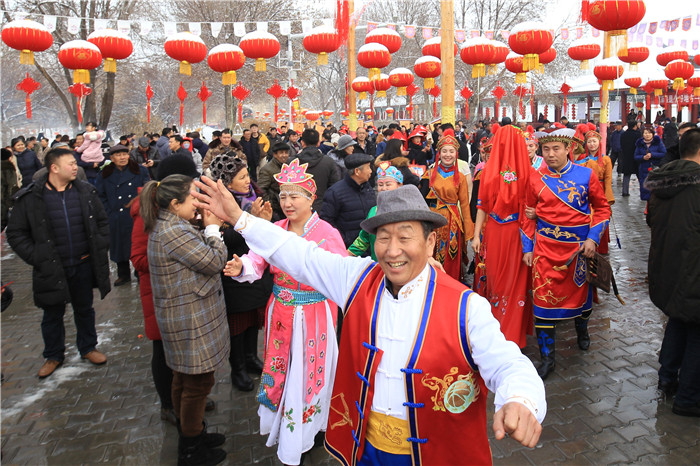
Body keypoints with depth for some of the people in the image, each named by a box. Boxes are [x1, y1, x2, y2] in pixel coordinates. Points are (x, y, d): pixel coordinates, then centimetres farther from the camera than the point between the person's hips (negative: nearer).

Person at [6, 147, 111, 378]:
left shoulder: (86, 192, -1)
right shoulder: (30, 198, -9)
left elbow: (102, 222, 9)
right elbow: (15, 233, -2)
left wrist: (99, 249, 0)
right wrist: (35, 258, -10)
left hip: (83, 264, 2)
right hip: (51, 269, -2)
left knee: (84, 309, 17)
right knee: (53, 315, 14)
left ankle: (88, 348, 37)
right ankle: (53, 355, 34)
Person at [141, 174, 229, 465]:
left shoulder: (164, 226, 8)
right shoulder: (175, 232, -26)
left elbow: (197, 255, 10)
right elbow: (214, 262, -21)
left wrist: (208, 228, 1)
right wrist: (212, 228, -9)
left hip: (182, 318, 11)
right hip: (192, 322, -11)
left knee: (185, 379, 22)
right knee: (198, 382, 4)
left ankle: (191, 434, 40)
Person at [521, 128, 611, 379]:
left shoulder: (586, 175, -3)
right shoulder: (535, 178, 0)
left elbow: (602, 207, 4)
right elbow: (528, 215, 8)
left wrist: (593, 238, -8)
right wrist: (527, 247, 4)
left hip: (579, 245, 0)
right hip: (546, 246, 0)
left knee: (581, 290, 17)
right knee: (544, 297, -3)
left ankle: (582, 329, 50)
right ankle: (547, 357, 8)